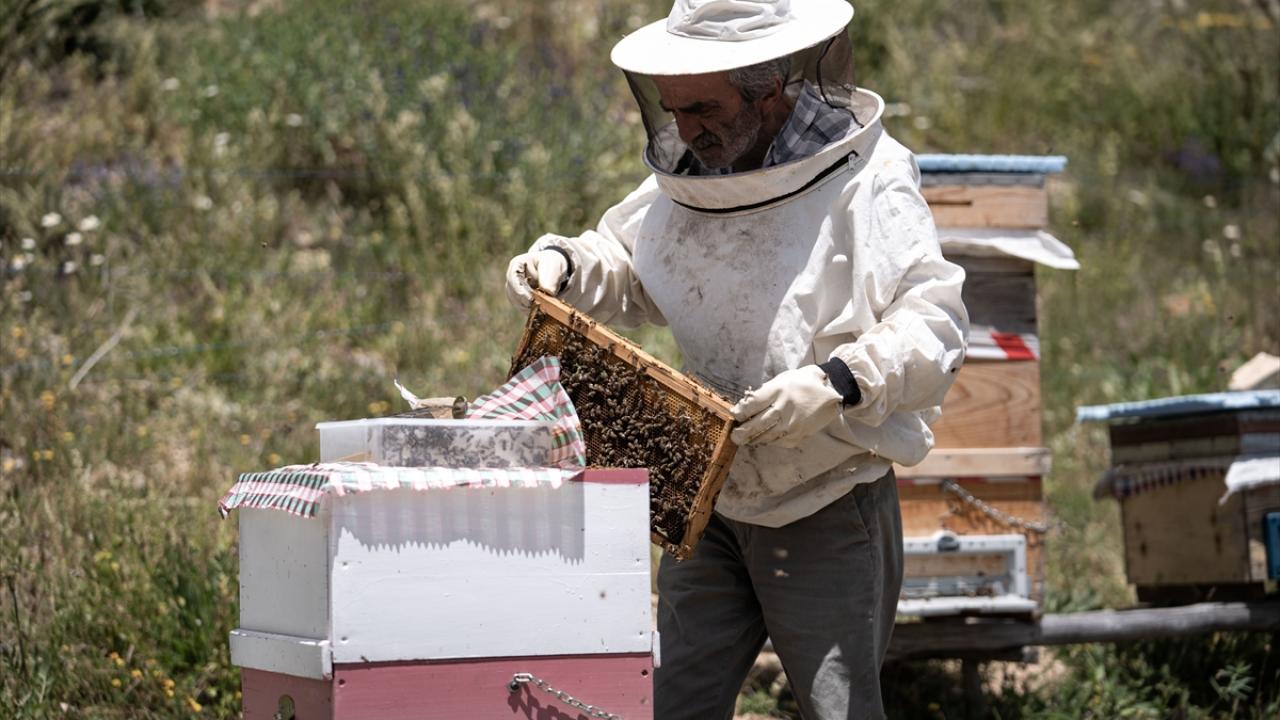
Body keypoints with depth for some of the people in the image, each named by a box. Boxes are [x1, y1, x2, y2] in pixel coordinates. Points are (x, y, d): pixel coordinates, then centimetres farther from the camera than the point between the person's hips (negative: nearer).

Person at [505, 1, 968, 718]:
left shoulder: (868, 180, -17)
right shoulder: (692, 172, 3)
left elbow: (936, 328, -23)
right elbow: (625, 269, 20)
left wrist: (833, 384, -37)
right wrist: (564, 263, -1)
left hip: (828, 507, -6)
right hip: (709, 499, 6)